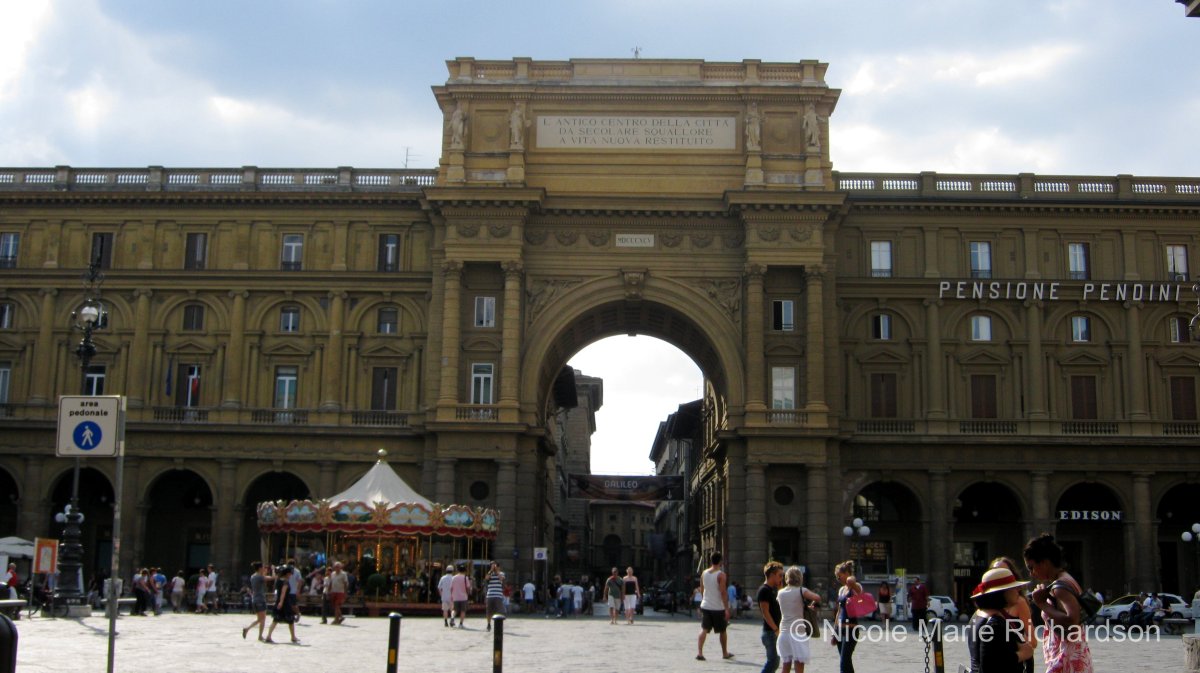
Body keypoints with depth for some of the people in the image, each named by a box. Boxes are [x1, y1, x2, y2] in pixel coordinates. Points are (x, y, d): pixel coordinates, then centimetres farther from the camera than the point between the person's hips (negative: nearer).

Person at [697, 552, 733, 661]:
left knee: (704, 630, 0)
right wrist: (727, 609, -14)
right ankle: (725, 653, 26)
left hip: (705, 606, 4)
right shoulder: (721, 575, -11)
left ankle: (699, 652, -16)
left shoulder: (704, 573, 6)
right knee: (722, 631, 13)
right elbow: (723, 592, -16)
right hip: (718, 608, -4)